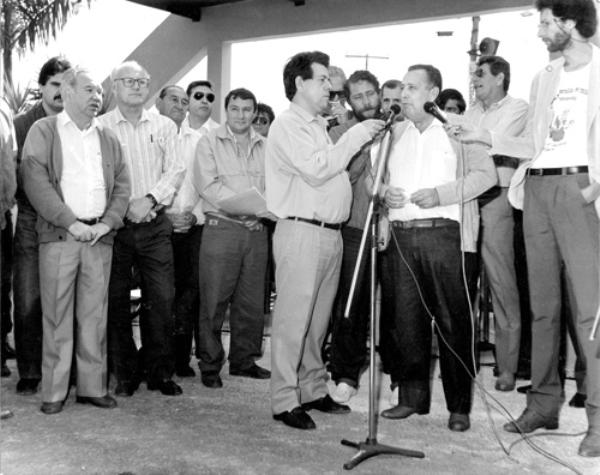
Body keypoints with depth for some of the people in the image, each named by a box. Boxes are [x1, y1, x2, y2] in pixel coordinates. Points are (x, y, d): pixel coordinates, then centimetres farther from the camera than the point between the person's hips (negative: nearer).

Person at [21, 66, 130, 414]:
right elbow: (36, 182, -6)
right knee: (57, 314, -1)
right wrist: (71, 223, -12)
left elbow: (122, 186, 12)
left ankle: (94, 387, 13)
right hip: (59, 235, -3)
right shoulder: (43, 131, 5)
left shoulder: (109, 138, 18)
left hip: (100, 237, 3)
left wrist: (106, 223, -4)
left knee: (95, 314, 5)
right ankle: (54, 391, 7)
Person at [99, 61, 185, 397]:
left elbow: (176, 169, 3)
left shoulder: (165, 126, 11)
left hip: (155, 223, 2)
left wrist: (150, 199, -11)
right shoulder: (101, 127, 3)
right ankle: (126, 373, 16)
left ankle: (160, 372, 12)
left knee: (162, 298, -1)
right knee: (116, 300, 3)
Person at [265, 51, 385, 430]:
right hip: (301, 230, -9)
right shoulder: (288, 125, -5)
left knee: (319, 319, 13)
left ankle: (314, 390, 22)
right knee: (294, 318, -6)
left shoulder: (320, 126, 24)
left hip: (330, 231, 9)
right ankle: (285, 400, 0)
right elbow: (315, 169, -17)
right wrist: (355, 137, -11)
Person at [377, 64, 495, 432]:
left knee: (453, 319, -3)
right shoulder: (394, 133, 18)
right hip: (399, 236, 4)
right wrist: (383, 191, -3)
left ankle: (459, 405, 7)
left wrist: (441, 194, -12)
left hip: (444, 234, -4)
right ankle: (412, 397, 17)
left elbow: (486, 173, -1)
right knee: (404, 319, 5)